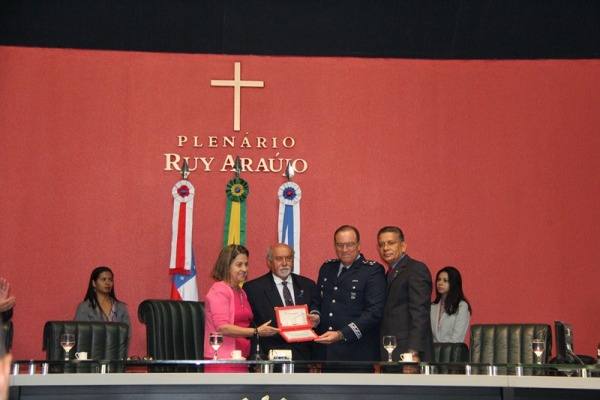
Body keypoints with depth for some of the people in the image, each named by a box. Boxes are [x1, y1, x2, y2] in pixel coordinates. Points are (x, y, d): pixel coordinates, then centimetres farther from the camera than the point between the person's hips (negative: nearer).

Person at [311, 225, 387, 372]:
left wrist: (341, 335, -20)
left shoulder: (373, 271, -4)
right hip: (325, 351, 5)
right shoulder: (327, 268, 15)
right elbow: (317, 301, 22)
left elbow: (374, 312, -12)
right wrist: (315, 316, -2)